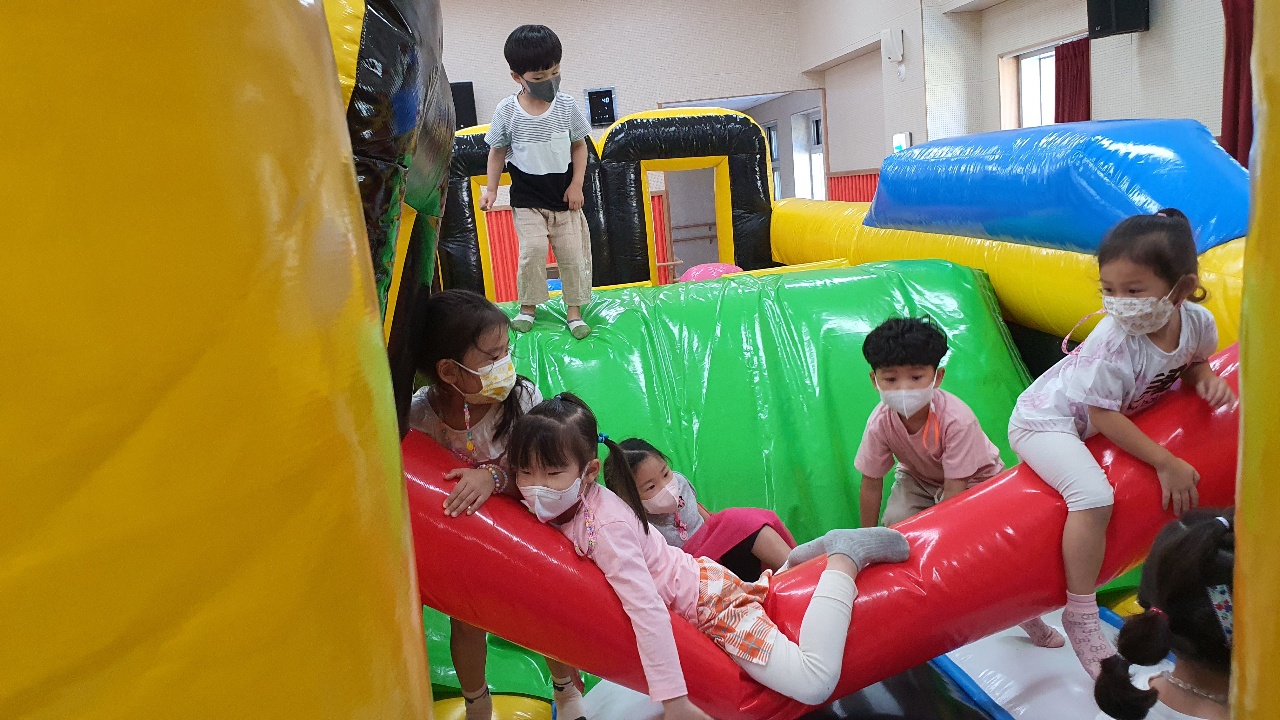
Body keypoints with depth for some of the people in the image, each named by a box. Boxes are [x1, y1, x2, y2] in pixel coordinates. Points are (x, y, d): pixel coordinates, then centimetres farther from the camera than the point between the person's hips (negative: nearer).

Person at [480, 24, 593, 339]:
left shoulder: (566, 105, -5)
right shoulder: (507, 110, -8)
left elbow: (579, 145, 4)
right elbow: (497, 151, 3)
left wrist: (576, 184, -4)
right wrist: (491, 189, -1)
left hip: (564, 195, 2)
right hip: (527, 198, -2)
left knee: (571, 252, 2)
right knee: (533, 248, -15)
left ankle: (574, 310, 17)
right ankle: (528, 307, 6)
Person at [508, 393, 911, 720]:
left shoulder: (606, 526, -34)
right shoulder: (557, 506, -11)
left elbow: (647, 610, -39)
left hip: (708, 599, -9)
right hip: (691, 575, 9)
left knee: (814, 686, -18)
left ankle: (845, 556, -2)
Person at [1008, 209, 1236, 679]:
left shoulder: (1197, 321, -13)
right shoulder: (1114, 343, -32)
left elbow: (1192, 361, 11)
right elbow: (1102, 418, -25)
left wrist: (1207, 379, -12)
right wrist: (1166, 464, -22)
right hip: (1044, 421, -8)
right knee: (1093, 496, -29)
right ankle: (1081, 618, -14)